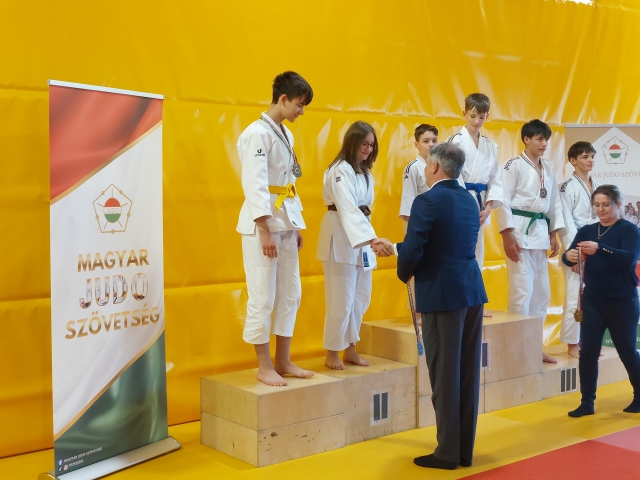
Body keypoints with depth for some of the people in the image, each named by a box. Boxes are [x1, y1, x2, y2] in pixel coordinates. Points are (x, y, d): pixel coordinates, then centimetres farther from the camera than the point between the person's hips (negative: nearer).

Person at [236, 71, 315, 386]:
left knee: (290, 294, 11)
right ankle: (264, 366, 9)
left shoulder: (286, 135, 14)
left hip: (286, 222, 9)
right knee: (263, 297, -2)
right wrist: (265, 231, -22)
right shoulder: (258, 133, -13)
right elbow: (256, 185, -19)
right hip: (264, 223, -9)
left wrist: (295, 226, 16)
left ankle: (283, 361, 21)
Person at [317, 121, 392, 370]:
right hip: (341, 237, -9)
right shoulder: (340, 170, -15)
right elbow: (348, 209, -27)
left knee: (361, 297, 12)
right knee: (341, 299, -4)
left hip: (360, 237, 9)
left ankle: (350, 348, 24)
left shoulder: (363, 170, 14)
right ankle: (332, 352, 10)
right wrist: (371, 238, -37)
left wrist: (369, 238, 5)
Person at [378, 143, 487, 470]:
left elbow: (413, 252, -18)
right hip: (472, 290, 8)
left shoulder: (427, 201, -13)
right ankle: (465, 450, 21)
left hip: (442, 294, -7)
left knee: (445, 374, 1)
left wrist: (404, 273, 6)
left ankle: (448, 453, 10)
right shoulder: (470, 201, 12)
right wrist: (394, 247, 23)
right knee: (468, 373, 12)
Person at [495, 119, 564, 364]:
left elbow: (554, 203, 18)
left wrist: (553, 234, 12)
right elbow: (503, 201, -13)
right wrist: (507, 236, -18)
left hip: (540, 231, 8)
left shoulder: (548, 168, 13)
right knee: (522, 290, -10)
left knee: (541, 292, 11)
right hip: (519, 230, -7)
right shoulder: (514, 165, -7)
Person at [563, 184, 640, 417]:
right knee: (588, 351, 0)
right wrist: (568, 256, -28)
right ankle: (587, 402, 9)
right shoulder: (587, 230, 7)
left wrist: (600, 249, -39)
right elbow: (569, 256, -3)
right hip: (592, 301, 4)